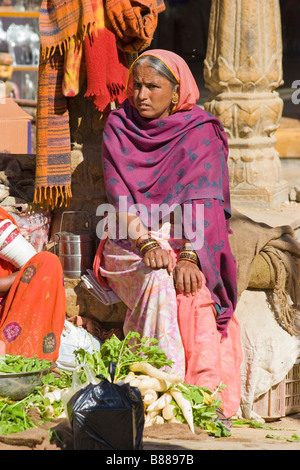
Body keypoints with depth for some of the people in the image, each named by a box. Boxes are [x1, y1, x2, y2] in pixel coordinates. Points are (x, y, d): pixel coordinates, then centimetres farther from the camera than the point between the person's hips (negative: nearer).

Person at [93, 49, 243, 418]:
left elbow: (202, 200, -14)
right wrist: (146, 244, -25)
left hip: (188, 241, 0)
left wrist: (189, 255, -30)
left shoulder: (202, 133, -1)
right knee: (158, 280, -32)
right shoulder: (119, 128, 3)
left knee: (191, 285, -32)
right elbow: (119, 195, -7)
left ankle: (206, 394, -32)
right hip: (129, 244, 0)